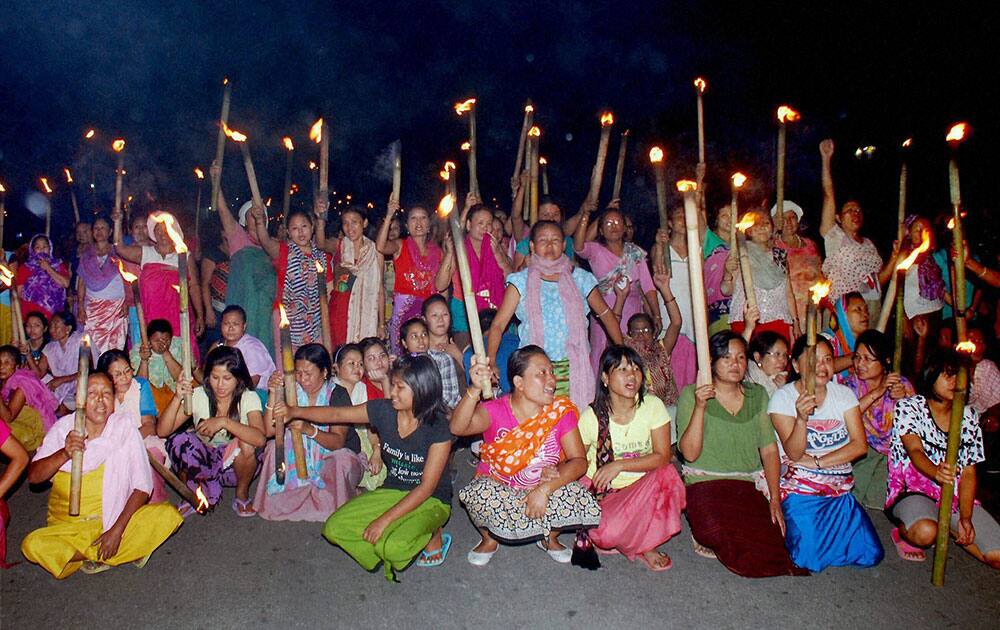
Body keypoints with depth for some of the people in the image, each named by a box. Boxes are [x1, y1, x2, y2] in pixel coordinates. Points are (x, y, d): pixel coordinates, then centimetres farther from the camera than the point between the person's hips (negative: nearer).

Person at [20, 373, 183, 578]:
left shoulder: (124, 425, -7)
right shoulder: (64, 427, -1)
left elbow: (142, 486, -9)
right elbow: (34, 476, -7)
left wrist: (117, 529, -17)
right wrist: (64, 454, -26)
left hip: (115, 519, -1)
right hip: (69, 526, 2)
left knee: (168, 515, -24)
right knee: (33, 546, -28)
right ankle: (130, 550, -12)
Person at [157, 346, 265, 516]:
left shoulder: (249, 398, -15)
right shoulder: (197, 395, -10)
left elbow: (260, 439, -32)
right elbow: (162, 431, -19)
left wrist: (224, 422, -40)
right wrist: (177, 398, -31)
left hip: (234, 464, -1)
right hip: (203, 462, 1)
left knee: (246, 444, -33)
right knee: (178, 440, -26)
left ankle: (242, 495, -3)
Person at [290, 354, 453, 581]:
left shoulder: (438, 427, -22)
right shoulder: (383, 410, -8)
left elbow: (427, 487, -20)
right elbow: (336, 414, 2)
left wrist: (384, 519, -23)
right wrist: (296, 411, -12)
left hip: (430, 500, -5)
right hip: (392, 491, 5)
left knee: (392, 547, -31)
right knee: (334, 529, -11)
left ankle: (433, 536, 1)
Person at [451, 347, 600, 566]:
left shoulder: (562, 411, -11)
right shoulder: (495, 411, -16)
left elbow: (579, 461, -16)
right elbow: (457, 428, -35)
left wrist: (545, 489, -30)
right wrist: (475, 390, -52)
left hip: (546, 489, 2)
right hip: (498, 488, -2)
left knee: (583, 500, -26)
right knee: (478, 493, -35)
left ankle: (549, 538, 7)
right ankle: (490, 539, 0)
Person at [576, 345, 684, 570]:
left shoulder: (652, 405, -10)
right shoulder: (592, 416, -11)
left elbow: (662, 457, -14)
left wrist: (619, 465, -24)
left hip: (641, 486, 2)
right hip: (602, 490, -2)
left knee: (667, 475, -30)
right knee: (606, 533, -31)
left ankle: (645, 543, -6)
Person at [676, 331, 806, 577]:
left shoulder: (757, 395, 12)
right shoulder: (691, 394, -2)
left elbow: (769, 450, 8)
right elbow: (690, 453, -11)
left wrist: (775, 499, -2)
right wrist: (700, 407, -22)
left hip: (749, 486, 5)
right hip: (706, 484, -5)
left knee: (770, 541, -18)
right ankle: (704, 537, -3)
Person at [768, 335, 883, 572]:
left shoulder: (843, 394, 5)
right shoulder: (783, 397, -7)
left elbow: (860, 445, -4)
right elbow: (794, 454, -15)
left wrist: (817, 462, -14)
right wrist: (802, 417, -33)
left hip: (841, 490, 4)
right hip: (799, 489, -4)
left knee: (871, 555, -5)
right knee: (810, 559, -19)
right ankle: (789, 526, 12)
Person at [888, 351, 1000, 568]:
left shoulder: (969, 416, 9)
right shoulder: (909, 407, -3)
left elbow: (969, 471, 4)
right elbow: (915, 451, -18)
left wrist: (965, 517, -10)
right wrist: (936, 473, -42)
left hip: (956, 497, 5)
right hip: (914, 491, -5)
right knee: (925, 533, -36)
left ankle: (947, 528, 13)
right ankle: (904, 533, 0)